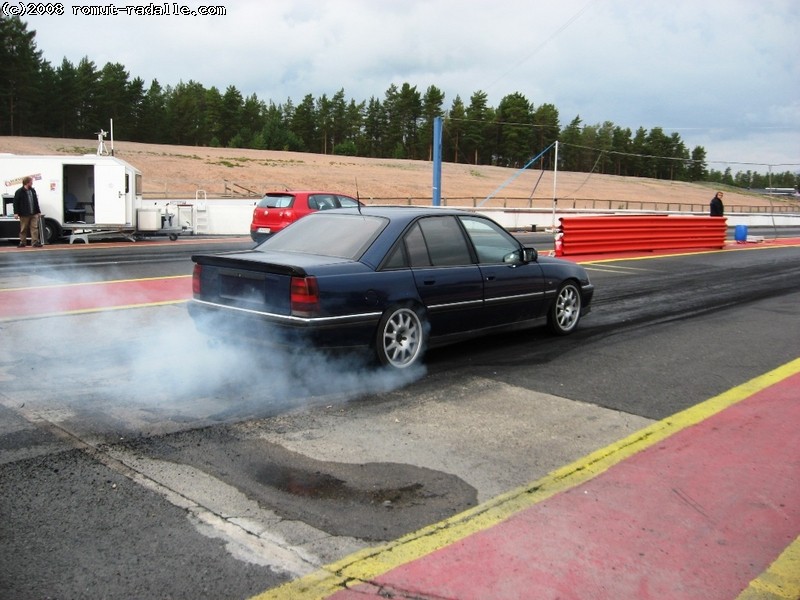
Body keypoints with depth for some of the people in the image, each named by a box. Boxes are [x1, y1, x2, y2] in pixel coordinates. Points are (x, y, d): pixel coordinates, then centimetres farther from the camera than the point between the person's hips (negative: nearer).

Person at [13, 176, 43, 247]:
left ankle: (35, 242, -4)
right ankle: (22, 243, 16)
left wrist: (38, 211, 13)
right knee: (23, 229, 6)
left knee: (34, 228, -3)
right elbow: (16, 203, -8)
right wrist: (16, 213, -13)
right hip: (24, 215, -4)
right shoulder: (19, 192, -8)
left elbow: (36, 202, 16)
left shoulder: (33, 191, 10)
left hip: (33, 214, 4)